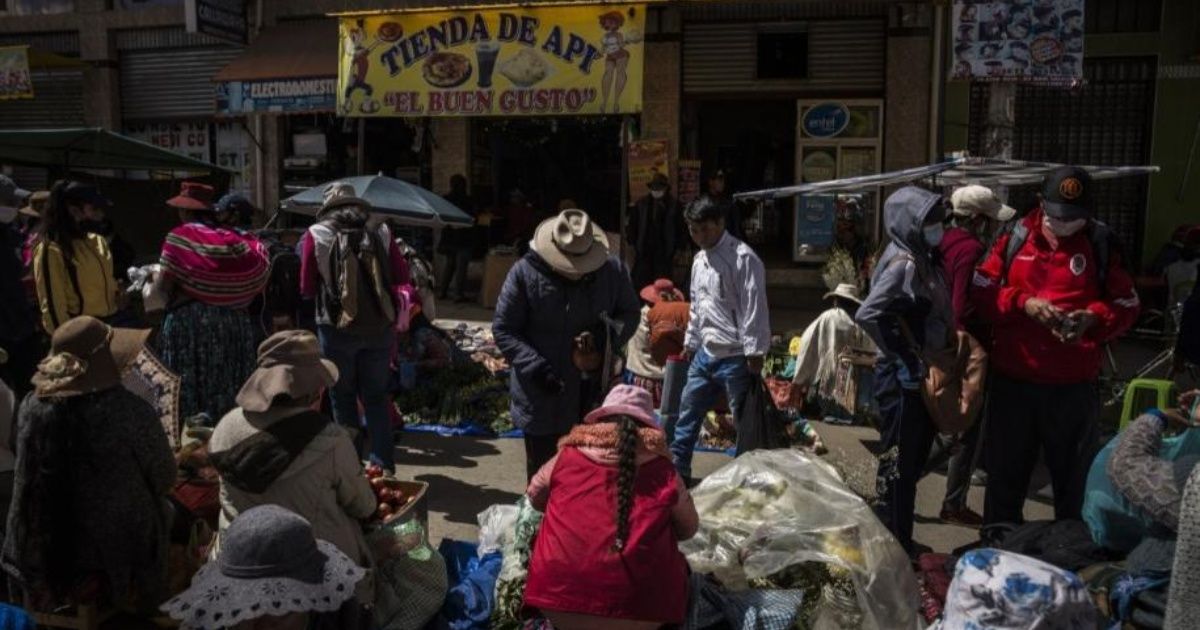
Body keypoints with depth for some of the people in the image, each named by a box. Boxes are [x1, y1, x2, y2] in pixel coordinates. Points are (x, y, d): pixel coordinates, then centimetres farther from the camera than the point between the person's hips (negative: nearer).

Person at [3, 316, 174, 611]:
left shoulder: (32, 408, -14)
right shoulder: (132, 412, -25)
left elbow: (27, 486, -5)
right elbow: (164, 479, -12)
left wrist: (30, 563, 6)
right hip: (127, 546, -4)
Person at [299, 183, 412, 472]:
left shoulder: (317, 234, 0)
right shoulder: (380, 232, 4)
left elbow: (307, 289, 2)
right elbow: (402, 280, 3)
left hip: (338, 327, -2)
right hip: (379, 326, 2)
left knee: (343, 396, 12)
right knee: (376, 395, 13)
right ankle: (384, 464, 13)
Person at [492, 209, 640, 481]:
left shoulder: (613, 271, -5)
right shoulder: (524, 273, -12)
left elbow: (630, 314, 8)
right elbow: (503, 330, -7)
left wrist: (609, 333, -15)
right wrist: (536, 367, -20)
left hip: (596, 398, 2)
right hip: (543, 402, -2)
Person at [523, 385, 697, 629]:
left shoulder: (567, 457, 7)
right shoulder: (663, 471, 5)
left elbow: (535, 497, 23)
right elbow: (689, 529, 17)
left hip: (559, 601, 1)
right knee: (677, 564, 29)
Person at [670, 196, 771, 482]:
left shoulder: (743, 258, -13)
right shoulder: (699, 259, 13)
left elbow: (754, 307, -17)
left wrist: (754, 353, -20)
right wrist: (690, 342, 20)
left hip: (735, 357, -8)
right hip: (705, 353, 8)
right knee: (687, 413, 15)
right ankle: (676, 470, 28)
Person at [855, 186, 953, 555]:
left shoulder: (923, 259, 10)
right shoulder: (903, 263, -18)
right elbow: (868, 314, -30)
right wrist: (903, 356, -23)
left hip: (920, 376, 10)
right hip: (903, 377, -10)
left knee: (915, 457, 19)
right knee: (899, 462, 0)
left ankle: (901, 536, 33)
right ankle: (894, 544, 12)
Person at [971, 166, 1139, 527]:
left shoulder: (1101, 245, 2)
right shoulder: (1015, 238, 3)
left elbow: (1126, 307, 6)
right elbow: (981, 292, 3)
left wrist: (1094, 318, -14)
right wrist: (1023, 303, -13)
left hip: (1074, 386, -1)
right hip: (1011, 380, 1)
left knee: (1074, 479, 10)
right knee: (1005, 473, 13)